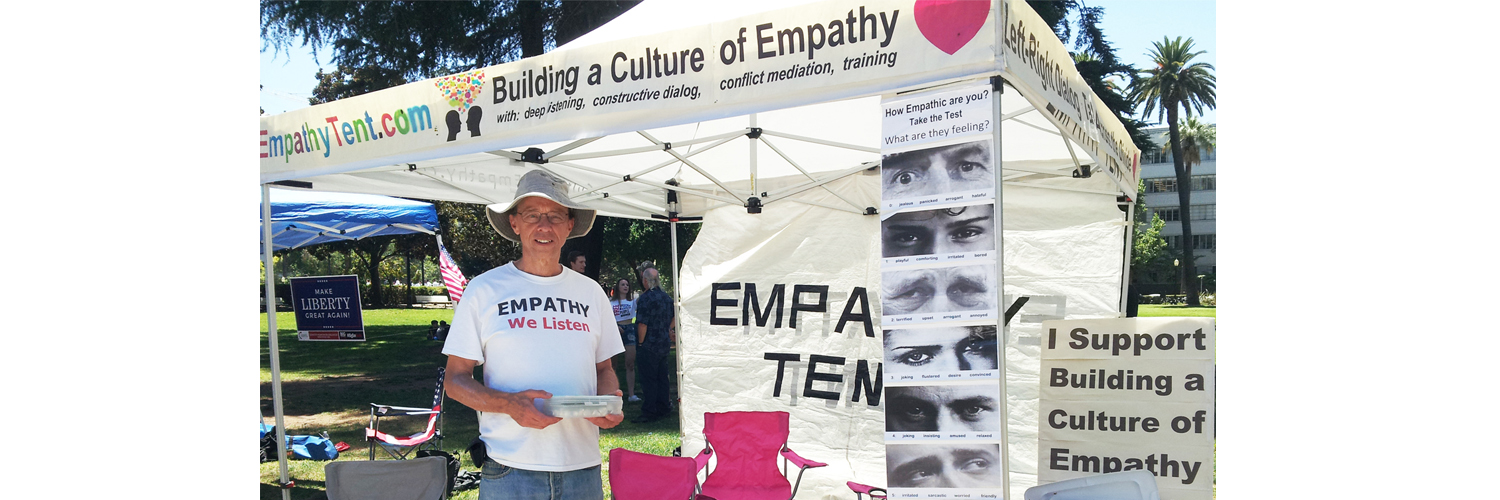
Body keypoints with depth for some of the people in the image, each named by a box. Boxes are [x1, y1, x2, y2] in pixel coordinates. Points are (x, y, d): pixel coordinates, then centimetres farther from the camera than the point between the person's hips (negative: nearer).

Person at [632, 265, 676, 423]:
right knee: (662, 378, 15)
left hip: (648, 346, -8)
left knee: (648, 379, -3)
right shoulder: (666, 297, 7)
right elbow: (674, 317, 18)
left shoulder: (645, 298, -17)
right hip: (664, 345, 8)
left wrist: (640, 342, -11)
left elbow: (642, 324, -21)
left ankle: (649, 412, -1)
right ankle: (663, 408, 22)